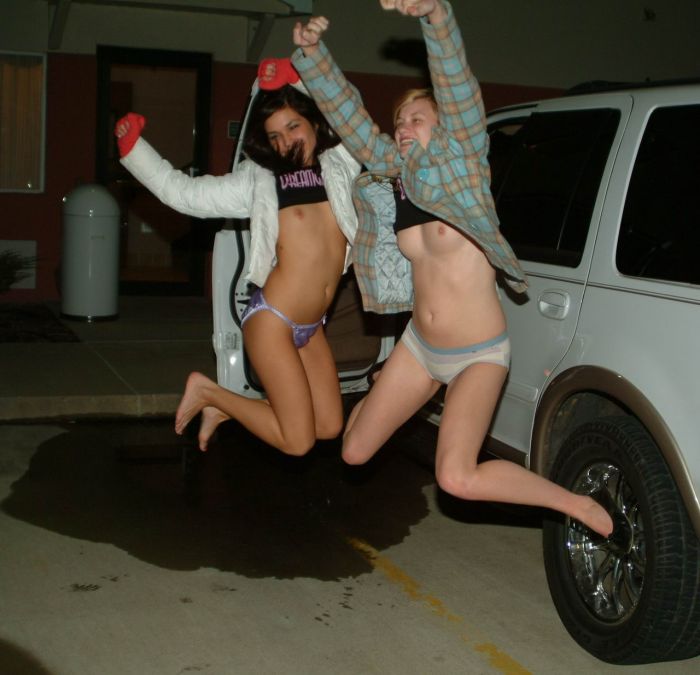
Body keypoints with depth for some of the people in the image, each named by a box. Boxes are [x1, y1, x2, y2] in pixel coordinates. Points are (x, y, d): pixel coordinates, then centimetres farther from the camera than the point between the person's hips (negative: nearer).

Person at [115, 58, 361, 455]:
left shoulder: (340, 164, 6)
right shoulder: (259, 180, -2)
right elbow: (182, 192, 0)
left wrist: (292, 79, -1)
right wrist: (133, 147, -6)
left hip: (312, 327, 6)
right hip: (272, 319, -6)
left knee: (329, 427, 9)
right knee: (297, 441, -6)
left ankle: (223, 409, 24)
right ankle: (208, 391, 14)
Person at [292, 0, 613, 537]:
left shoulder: (461, 163, -12)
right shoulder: (390, 174, 3)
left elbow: (457, 84, -26)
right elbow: (348, 112, 3)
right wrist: (311, 52, -10)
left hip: (479, 355, -6)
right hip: (420, 346, 6)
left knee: (458, 478, -23)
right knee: (355, 450, 13)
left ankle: (576, 503, -2)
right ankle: (380, 397, 50)